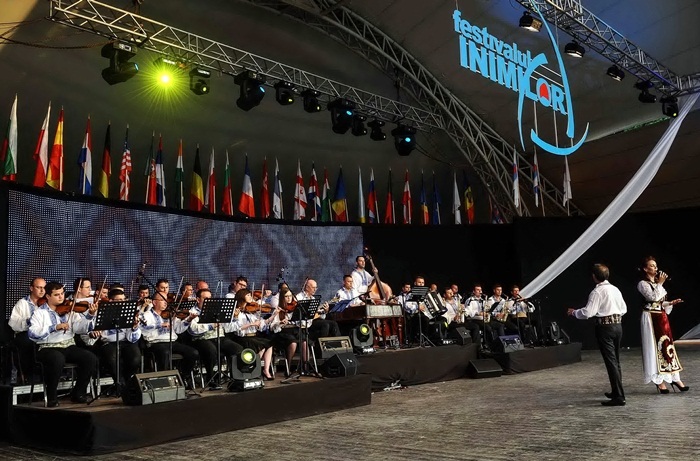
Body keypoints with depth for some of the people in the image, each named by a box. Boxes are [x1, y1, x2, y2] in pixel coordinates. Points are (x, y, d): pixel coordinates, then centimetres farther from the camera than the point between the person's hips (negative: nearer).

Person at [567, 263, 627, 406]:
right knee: (616, 361, 18)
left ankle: (619, 396, -8)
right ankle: (617, 392, 30)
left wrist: (574, 312, -2)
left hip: (605, 327, -8)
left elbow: (588, 312, -17)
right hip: (618, 325, 8)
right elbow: (623, 309, 17)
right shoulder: (615, 289, 10)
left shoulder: (597, 292, -12)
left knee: (610, 361, -7)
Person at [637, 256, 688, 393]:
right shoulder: (643, 284, -7)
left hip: (662, 317, 7)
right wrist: (660, 283, -16)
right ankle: (659, 380, 2)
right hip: (651, 318, -7)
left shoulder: (657, 283, 15)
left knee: (668, 346, 8)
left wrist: (671, 303, 2)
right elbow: (653, 297, -20)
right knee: (655, 347, -4)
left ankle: (675, 378, 13)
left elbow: (660, 302, 18)